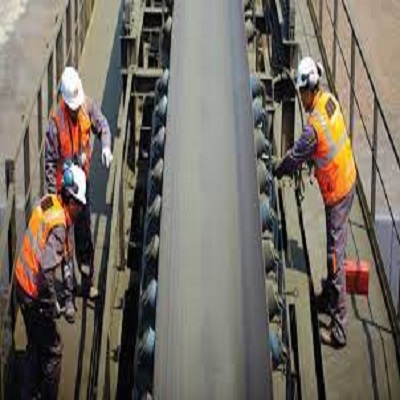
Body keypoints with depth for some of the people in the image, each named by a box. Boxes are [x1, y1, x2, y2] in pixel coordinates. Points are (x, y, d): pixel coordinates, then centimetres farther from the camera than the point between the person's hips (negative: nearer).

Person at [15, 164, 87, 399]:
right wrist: (55, 308, -21)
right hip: (34, 294, -9)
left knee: (36, 345, 22)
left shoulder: (48, 202, -1)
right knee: (53, 351, 4)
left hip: (23, 282, 9)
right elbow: (46, 272, -30)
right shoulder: (58, 225, -26)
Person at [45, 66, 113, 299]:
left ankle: (88, 281, 29)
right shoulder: (56, 120, -23)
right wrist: (52, 193, -15)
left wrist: (106, 147, -19)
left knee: (85, 230, 16)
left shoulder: (88, 106, -12)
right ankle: (69, 279, 19)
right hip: (64, 183, -5)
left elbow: (103, 126, 4)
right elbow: (50, 160, -17)